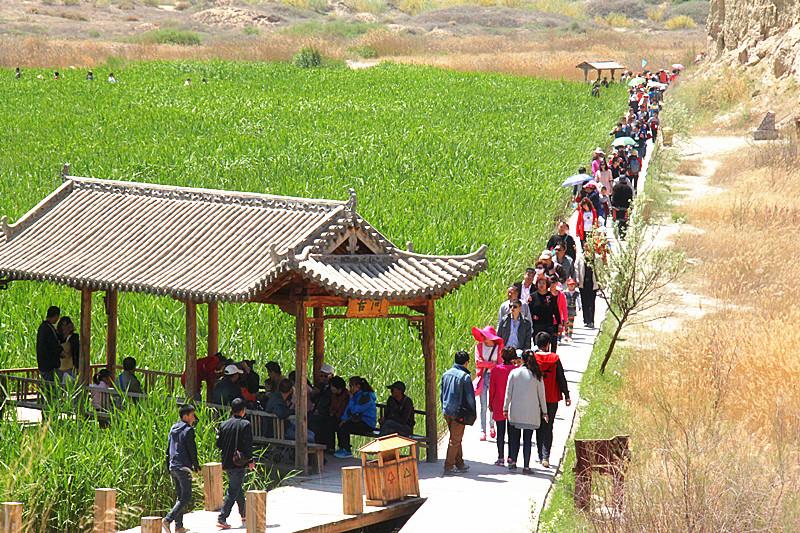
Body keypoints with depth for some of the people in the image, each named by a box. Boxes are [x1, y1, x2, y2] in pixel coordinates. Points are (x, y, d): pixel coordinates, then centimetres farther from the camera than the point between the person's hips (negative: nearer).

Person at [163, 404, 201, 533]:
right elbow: (192, 451, -13)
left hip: (173, 468, 8)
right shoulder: (188, 430, -11)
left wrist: (169, 468, 23)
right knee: (186, 497, -5)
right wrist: (197, 467, -3)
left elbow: (168, 450, 17)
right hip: (184, 467, -8)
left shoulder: (173, 429, 13)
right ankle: (168, 519, -19)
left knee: (180, 497, 14)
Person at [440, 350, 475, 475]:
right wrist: (474, 413, -2)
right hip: (458, 412, -7)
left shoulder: (446, 374, 7)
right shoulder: (465, 376, -14)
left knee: (456, 438, 18)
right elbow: (470, 397, -13)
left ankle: (459, 464, 24)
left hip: (447, 412, 7)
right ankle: (448, 467, -1)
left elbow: (441, 394, 14)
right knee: (455, 440, -1)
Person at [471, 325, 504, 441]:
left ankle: (492, 425, 23)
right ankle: (482, 431, -2)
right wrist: (493, 363, -8)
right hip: (483, 378, 1)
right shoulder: (479, 346, 7)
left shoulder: (499, 348, 2)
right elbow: (478, 362, -5)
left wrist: (485, 364, -8)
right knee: (483, 406, -5)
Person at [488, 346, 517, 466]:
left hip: (499, 405, 0)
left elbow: (492, 388, 1)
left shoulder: (495, 370, -5)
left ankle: (501, 458, 4)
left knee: (500, 432, 6)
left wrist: (490, 403, 11)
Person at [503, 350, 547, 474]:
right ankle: (526, 466, 1)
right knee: (527, 439, 3)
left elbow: (508, 393, 0)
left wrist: (505, 408, 8)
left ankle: (513, 461, 6)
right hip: (531, 412, 0)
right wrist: (544, 411, 10)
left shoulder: (514, 373, -2)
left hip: (515, 411, 0)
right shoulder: (537, 376, -3)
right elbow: (541, 395, 2)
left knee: (514, 437, 13)